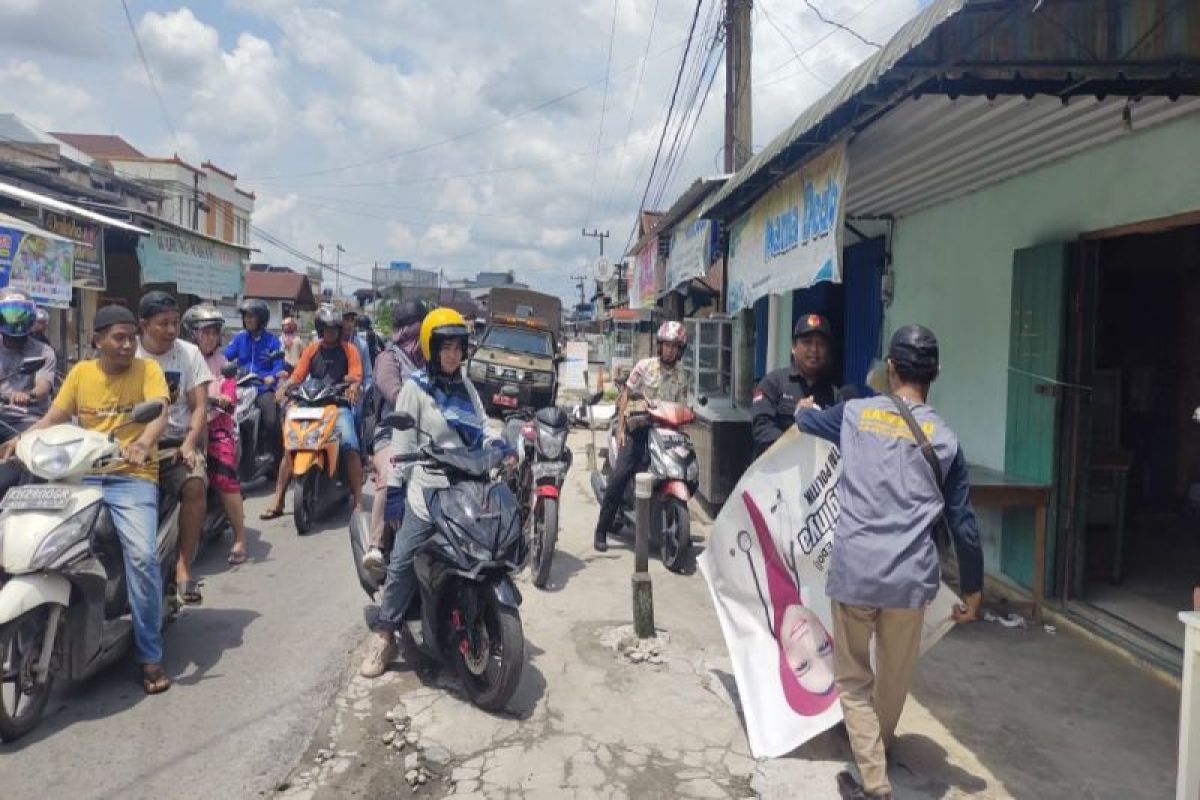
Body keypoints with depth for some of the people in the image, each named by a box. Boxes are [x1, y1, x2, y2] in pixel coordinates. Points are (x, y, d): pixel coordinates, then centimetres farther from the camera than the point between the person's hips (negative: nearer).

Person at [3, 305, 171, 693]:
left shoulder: (147, 369, 1)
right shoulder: (81, 372, 11)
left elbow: (159, 415, -14)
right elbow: (53, 418, 9)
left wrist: (143, 445, -35)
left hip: (133, 477, -4)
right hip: (83, 474, 4)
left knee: (142, 556, -22)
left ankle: (150, 655, -9)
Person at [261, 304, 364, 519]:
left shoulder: (349, 349, 9)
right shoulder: (312, 349, 16)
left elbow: (356, 377, -4)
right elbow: (297, 376, 8)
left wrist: (353, 387, -27)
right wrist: (285, 385, -14)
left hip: (339, 405, -3)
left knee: (350, 445, -24)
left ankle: (357, 500, -20)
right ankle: (277, 500, -3)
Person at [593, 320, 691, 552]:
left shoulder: (681, 378, 9)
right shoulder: (645, 366, -1)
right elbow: (626, 395, 0)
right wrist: (621, 427, -7)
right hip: (639, 426, -4)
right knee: (619, 476, -15)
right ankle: (601, 530, -6)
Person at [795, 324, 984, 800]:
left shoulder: (854, 414, 4)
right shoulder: (944, 438, 5)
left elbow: (803, 418, 27)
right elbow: (963, 524, 6)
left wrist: (804, 405, 51)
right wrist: (973, 589, 17)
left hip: (853, 572, -2)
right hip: (912, 578, 2)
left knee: (853, 679, 14)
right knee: (895, 676, 24)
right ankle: (880, 748, 46)